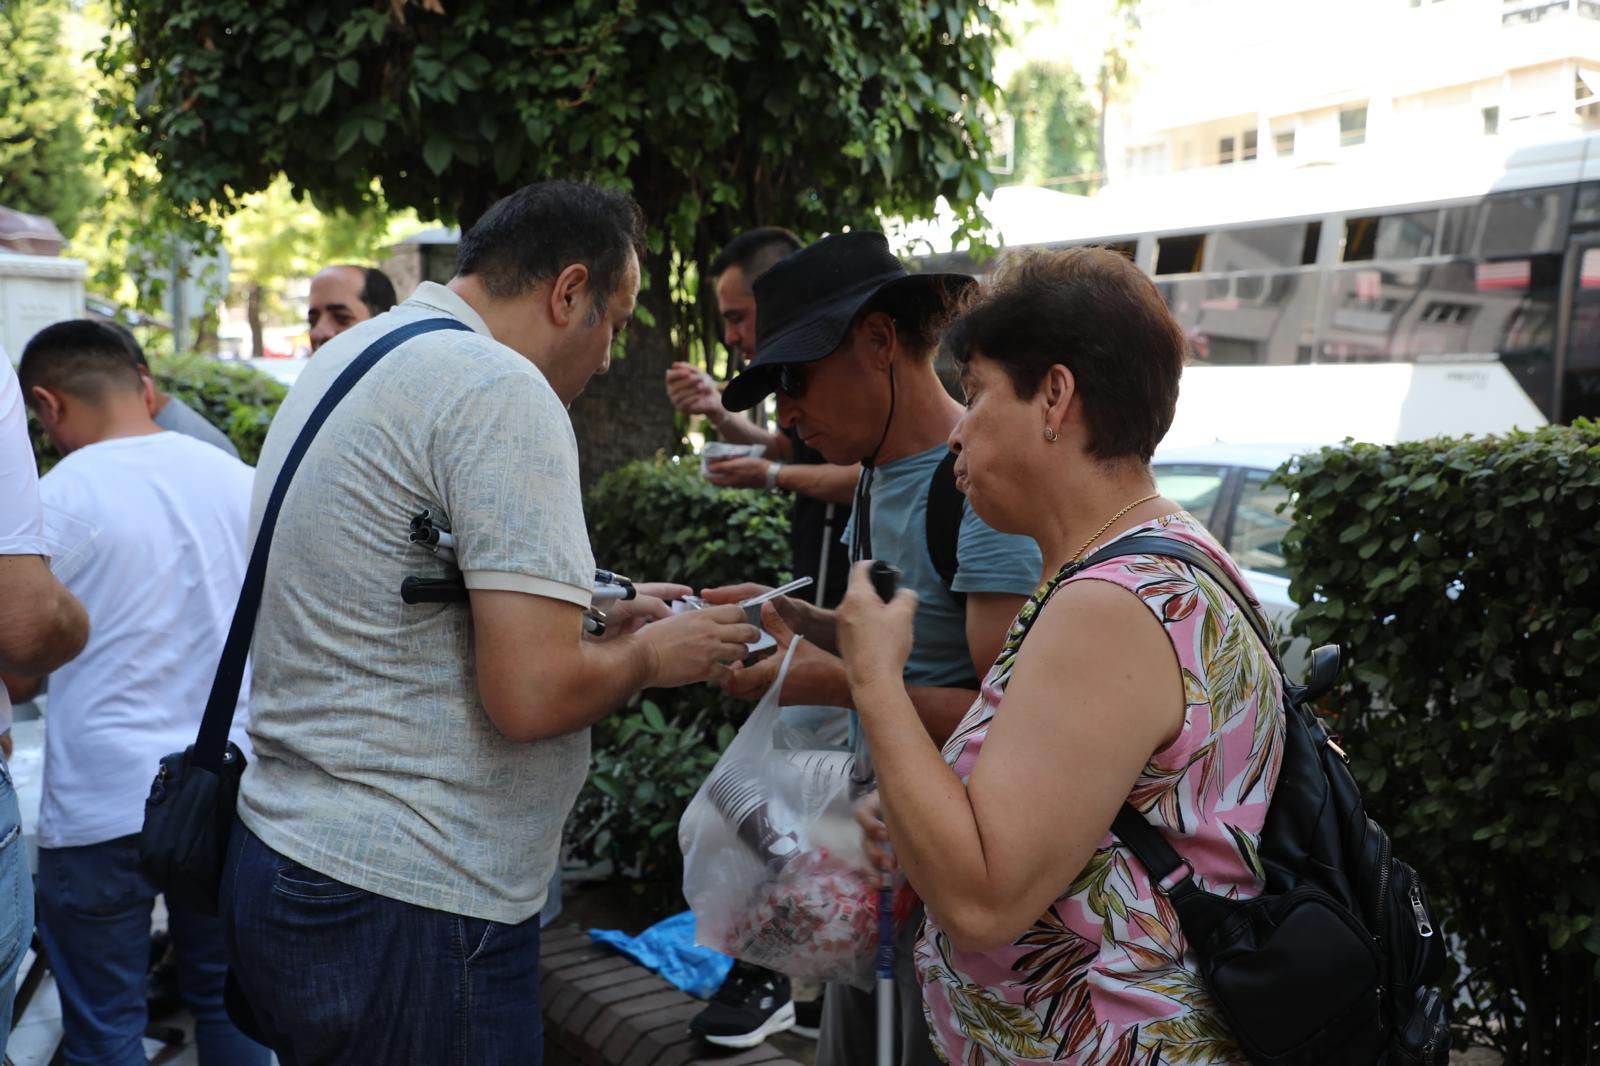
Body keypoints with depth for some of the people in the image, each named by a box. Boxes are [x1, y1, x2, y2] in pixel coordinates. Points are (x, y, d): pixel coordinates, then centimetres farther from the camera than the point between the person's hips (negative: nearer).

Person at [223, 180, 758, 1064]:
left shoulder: (346, 358, 12)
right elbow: (532, 694, -24)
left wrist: (596, 616, 16)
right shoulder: (503, 392, -17)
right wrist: (649, 654, -5)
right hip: (408, 901, -9)